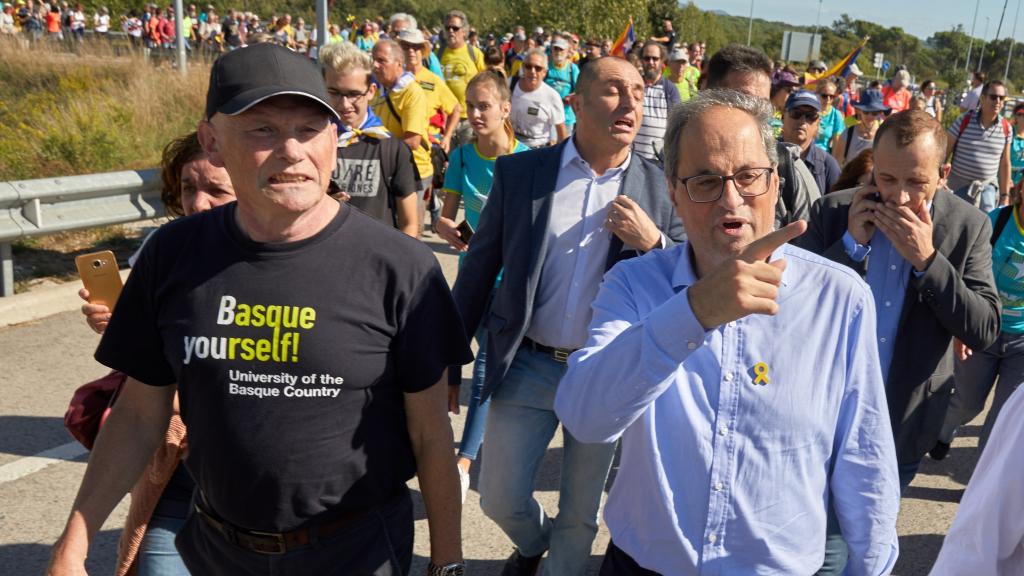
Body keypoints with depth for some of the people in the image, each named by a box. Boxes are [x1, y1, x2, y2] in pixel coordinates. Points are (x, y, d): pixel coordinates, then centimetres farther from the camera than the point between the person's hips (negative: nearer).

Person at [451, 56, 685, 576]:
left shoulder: (661, 190, -3)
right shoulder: (519, 172, -4)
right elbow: (480, 269, 2)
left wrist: (652, 241, -19)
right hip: (527, 367, 0)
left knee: (581, 514, 15)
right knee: (501, 499, 12)